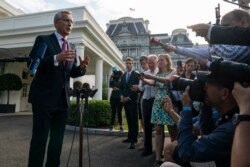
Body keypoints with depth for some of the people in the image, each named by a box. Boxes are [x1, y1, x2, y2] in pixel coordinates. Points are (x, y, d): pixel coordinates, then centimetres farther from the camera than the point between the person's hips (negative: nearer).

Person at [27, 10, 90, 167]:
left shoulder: (71, 49, 15)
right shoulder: (43, 40, 1)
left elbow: (72, 72, 12)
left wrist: (82, 67, -9)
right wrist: (56, 58, -25)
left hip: (63, 99, 6)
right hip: (44, 98, -5)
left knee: (58, 140, 13)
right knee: (39, 139, 0)